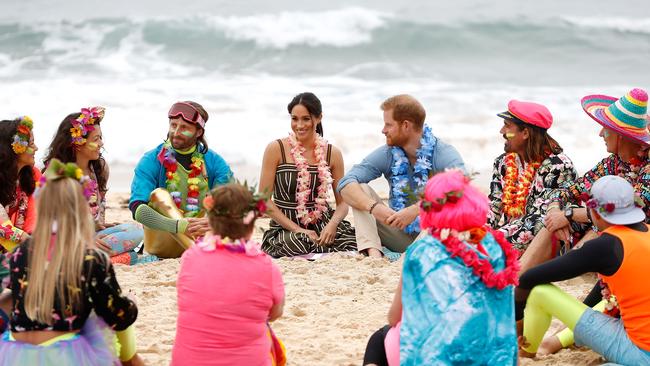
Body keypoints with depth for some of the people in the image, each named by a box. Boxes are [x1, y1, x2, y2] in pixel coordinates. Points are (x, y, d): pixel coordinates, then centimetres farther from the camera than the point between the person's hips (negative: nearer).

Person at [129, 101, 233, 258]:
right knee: (159, 195, -26)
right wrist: (180, 226, -33)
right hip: (161, 243, -2)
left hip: (201, 238, 2)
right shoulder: (152, 161, -5)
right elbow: (136, 208, -19)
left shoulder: (214, 163, 2)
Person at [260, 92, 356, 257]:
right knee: (298, 245, -36)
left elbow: (343, 202, 8)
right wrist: (297, 230, -13)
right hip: (286, 229, -2)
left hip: (323, 224, 2)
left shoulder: (332, 153, 6)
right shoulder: (276, 149, -3)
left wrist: (332, 224, -15)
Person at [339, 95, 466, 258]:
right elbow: (346, 183, -10)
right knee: (360, 189, -9)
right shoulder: (387, 154, 1)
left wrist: (416, 210, -39)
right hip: (402, 236, 4)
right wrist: (374, 207, -30)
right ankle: (373, 254, -28)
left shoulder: (445, 154, -11)